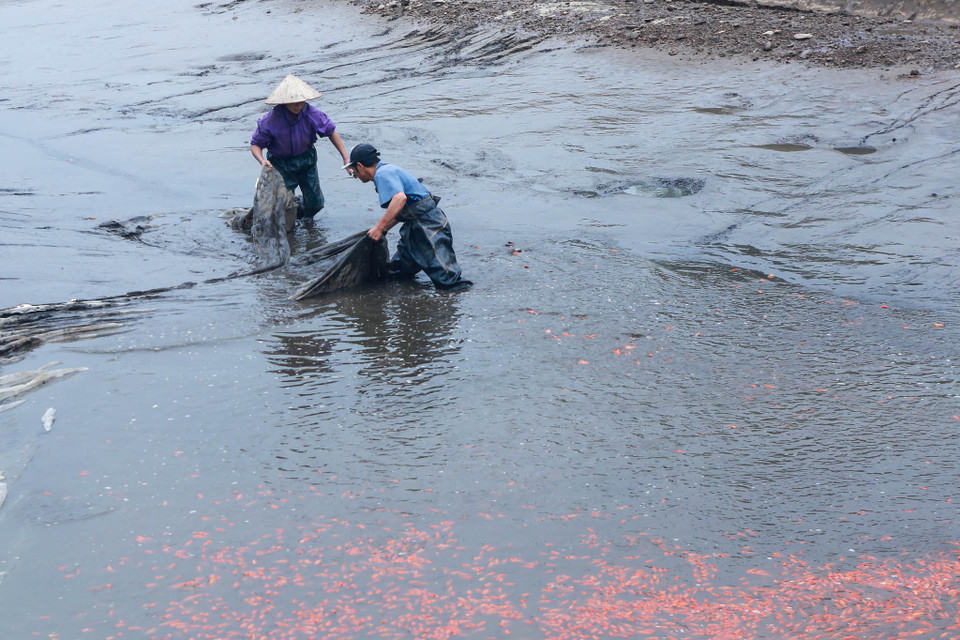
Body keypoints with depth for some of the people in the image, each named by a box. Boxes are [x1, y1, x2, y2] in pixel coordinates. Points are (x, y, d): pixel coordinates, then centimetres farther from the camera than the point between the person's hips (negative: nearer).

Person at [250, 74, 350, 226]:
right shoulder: (271, 121, -26)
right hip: (282, 163, -2)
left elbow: (331, 131, -6)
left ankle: (305, 213, 47)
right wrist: (262, 161, -37)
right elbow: (255, 144, -16)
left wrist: (346, 158, -9)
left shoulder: (312, 114, -21)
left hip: (306, 159, 3)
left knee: (315, 203, 8)